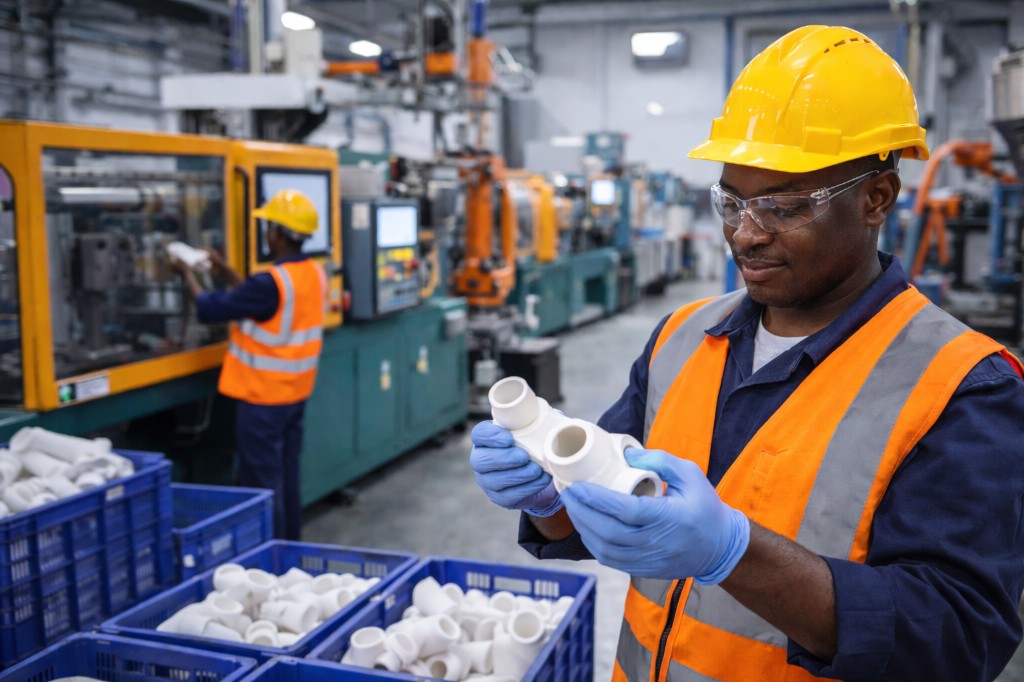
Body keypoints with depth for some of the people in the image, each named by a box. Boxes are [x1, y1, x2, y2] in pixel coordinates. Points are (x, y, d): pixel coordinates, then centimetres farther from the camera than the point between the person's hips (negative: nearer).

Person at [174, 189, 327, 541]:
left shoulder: (271, 283, -25)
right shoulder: (315, 274, 1)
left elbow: (209, 308, -16)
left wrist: (188, 274, 1)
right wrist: (227, 272, 17)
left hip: (263, 397, -8)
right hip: (296, 393, 8)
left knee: (262, 483, 2)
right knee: (288, 476, 18)